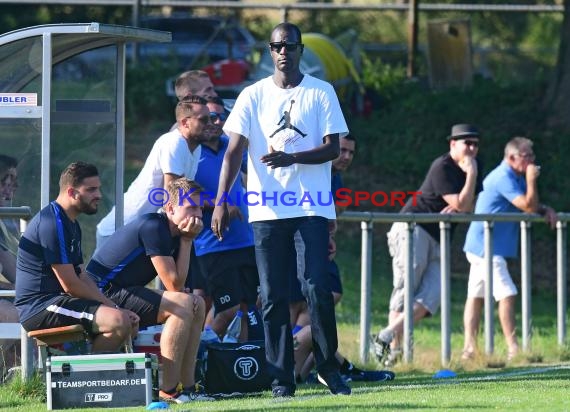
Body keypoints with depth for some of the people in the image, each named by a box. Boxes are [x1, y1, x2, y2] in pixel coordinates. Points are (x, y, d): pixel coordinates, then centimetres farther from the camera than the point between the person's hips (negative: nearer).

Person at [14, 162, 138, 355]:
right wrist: (112, 306, -8)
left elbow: (82, 277, 18)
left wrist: (112, 305, 4)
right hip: (39, 308, -11)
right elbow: (70, 285, -18)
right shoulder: (53, 223, -15)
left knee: (131, 323, 10)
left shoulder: (72, 224, 19)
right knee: (119, 321, -25)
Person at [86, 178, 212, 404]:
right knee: (182, 305, -23)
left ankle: (187, 386, 6)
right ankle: (168, 391, -23)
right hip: (104, 293, -11)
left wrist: (186, 239, -5)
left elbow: (177, 284, 2)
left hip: (124, 292, 11)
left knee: (197, 304, 11)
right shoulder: (154, 228, -18)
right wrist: (186, 240, -11)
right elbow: (174, 285, -18)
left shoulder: (173, 232, 13)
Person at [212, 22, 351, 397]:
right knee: (273, 296, 1)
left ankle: (329, 367, 7)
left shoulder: (321, 93, 4)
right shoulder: (253, 96, 6)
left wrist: (293, 158, -19)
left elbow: (333, 148, -1)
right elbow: (234, 151, 1)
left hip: (313, 207, -1)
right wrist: (221, 201, -11)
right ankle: (281, 378, 5)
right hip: (267, 209, 1)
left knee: (318, 289, -8)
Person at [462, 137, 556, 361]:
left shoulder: (515, 177, 15)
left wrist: (546, 210, 0)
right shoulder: (503, 178, -18)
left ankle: (469, 348, 6)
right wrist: (531, 180, -17)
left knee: (476, 295, 8)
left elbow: (531, 205, 19)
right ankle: (513, 349, -15)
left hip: (481, 247, 11)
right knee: (507, 294, -13)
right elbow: (528, 206, -23)